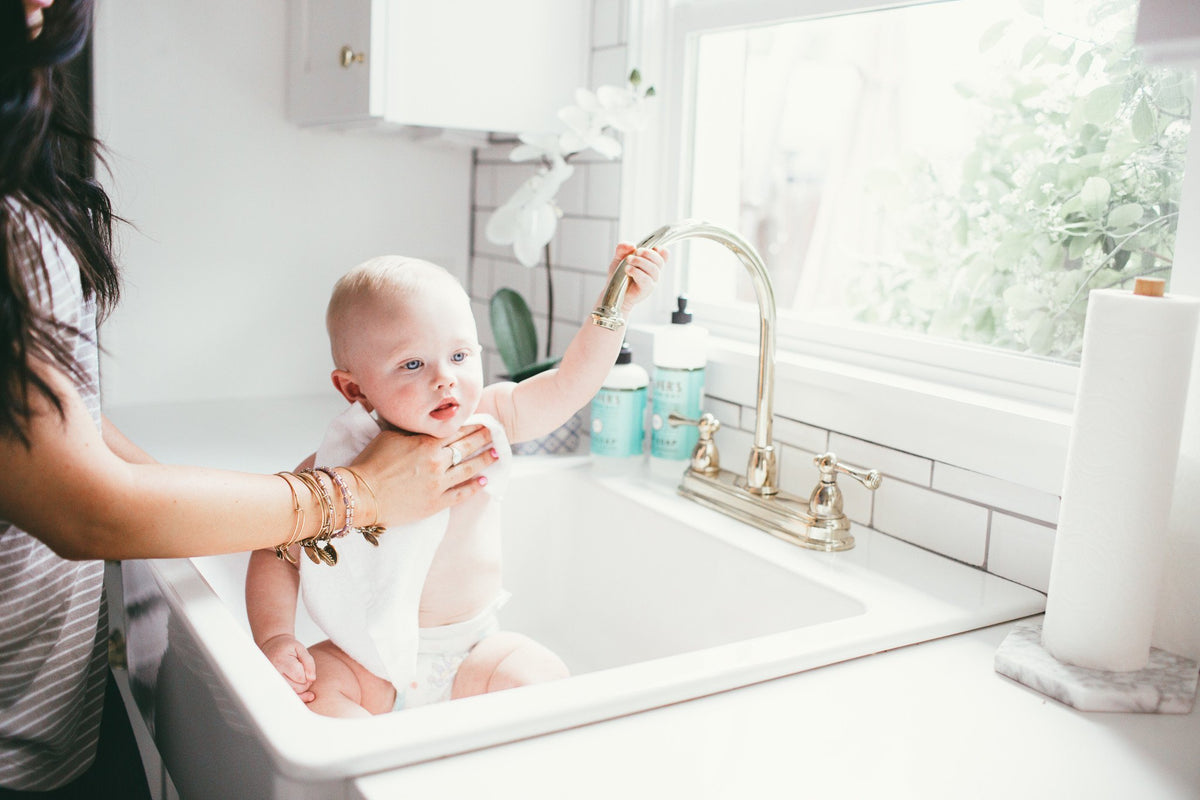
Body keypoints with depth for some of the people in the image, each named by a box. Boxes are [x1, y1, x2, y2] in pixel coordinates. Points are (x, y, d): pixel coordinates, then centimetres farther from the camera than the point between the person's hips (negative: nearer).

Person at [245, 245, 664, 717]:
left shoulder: (486, 423, -5)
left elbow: (570, 384, -5)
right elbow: (277, 554, -5)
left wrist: (616, 303, -13)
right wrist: (274, 638, -19)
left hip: (473, 653, 2)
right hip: (374, 661, -1)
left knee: (544, 678, -22)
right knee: (314, 691, -26)